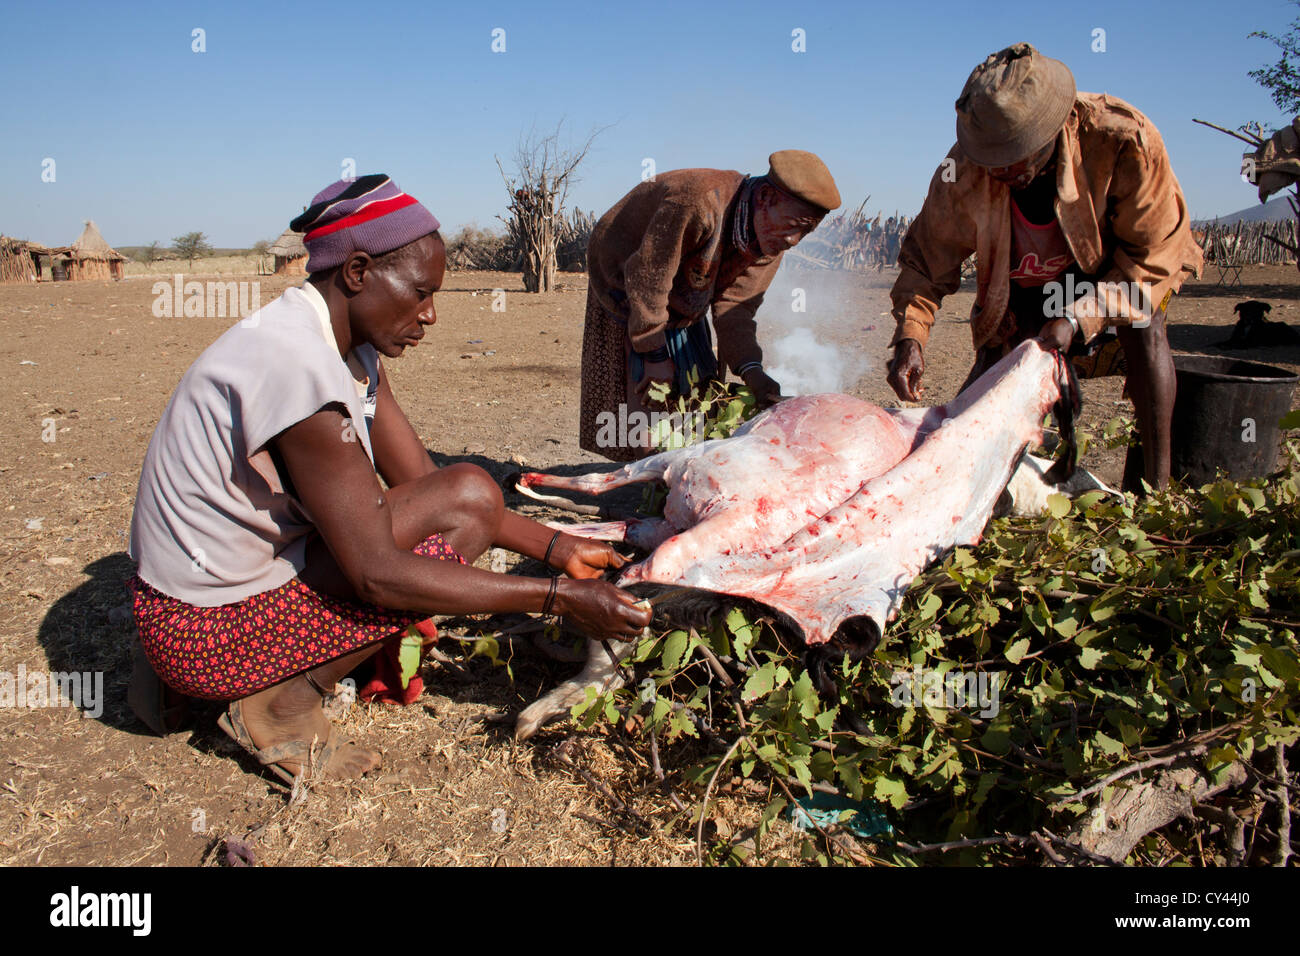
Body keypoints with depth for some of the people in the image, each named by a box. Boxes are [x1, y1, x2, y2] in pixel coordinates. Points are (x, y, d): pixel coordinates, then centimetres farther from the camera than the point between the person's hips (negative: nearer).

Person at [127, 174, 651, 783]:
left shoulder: (352, 352, 3)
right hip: (205, 630, -9)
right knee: (469, 498, -15)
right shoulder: (297, 366, -26)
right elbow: (377, 574, -27)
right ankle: (282, 705, -7)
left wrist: (558, 549, -2)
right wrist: (559, 598, -25)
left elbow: (420, 482, 5)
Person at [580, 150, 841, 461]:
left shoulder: (769, 240, -12)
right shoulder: (697, 201, -37)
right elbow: (647, 277, -31)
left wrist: (750, 368, -27)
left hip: (681, 302, 7)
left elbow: (733, 307, -11)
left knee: (698, 386, 4)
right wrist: (655, 355, -25)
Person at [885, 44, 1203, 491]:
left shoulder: (1123, 139, -35)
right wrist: (909, 335, -32)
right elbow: (927, 257, -16)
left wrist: (1079, 318, -39)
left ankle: (1153, 485, -24)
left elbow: (1154, 252, -27)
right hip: (1022, 288, 3)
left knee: (1142, 325, -33)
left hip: (1112, 265, -2)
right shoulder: (965, 169, -28)